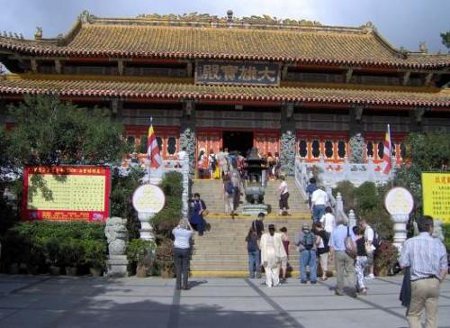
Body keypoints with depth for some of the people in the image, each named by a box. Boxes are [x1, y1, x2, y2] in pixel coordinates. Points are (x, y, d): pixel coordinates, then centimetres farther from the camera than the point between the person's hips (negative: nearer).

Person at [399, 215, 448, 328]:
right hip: (434, 282, 2)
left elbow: (403, 264, -8)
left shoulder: (409, 242, -6)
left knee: (412, 315, 10)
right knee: (432, 316, 11)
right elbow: (444, 268, 1)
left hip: (417, 283, -2)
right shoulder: (438, 243, 0)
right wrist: (438, 282, 12)